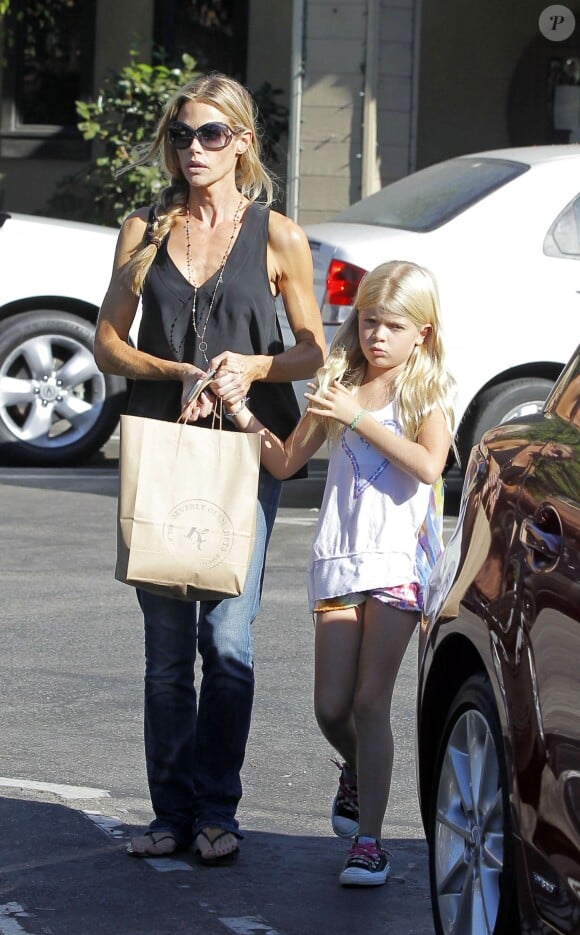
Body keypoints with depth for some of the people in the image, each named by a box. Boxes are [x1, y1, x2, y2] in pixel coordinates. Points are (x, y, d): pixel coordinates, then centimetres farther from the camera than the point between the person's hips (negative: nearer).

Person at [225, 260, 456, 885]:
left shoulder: (428, 394, 2)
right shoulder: (337, 386, 13)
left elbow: (428, 465, -16)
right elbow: (285, 461, 15)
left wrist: (358, 417, -19)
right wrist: (241, 411, 3)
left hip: (399, 559, -4)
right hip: (337, 556, 4)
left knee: (370, 700, -10)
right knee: (331, 707, 0)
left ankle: (369, 841, -6)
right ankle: (357, 771, 33)